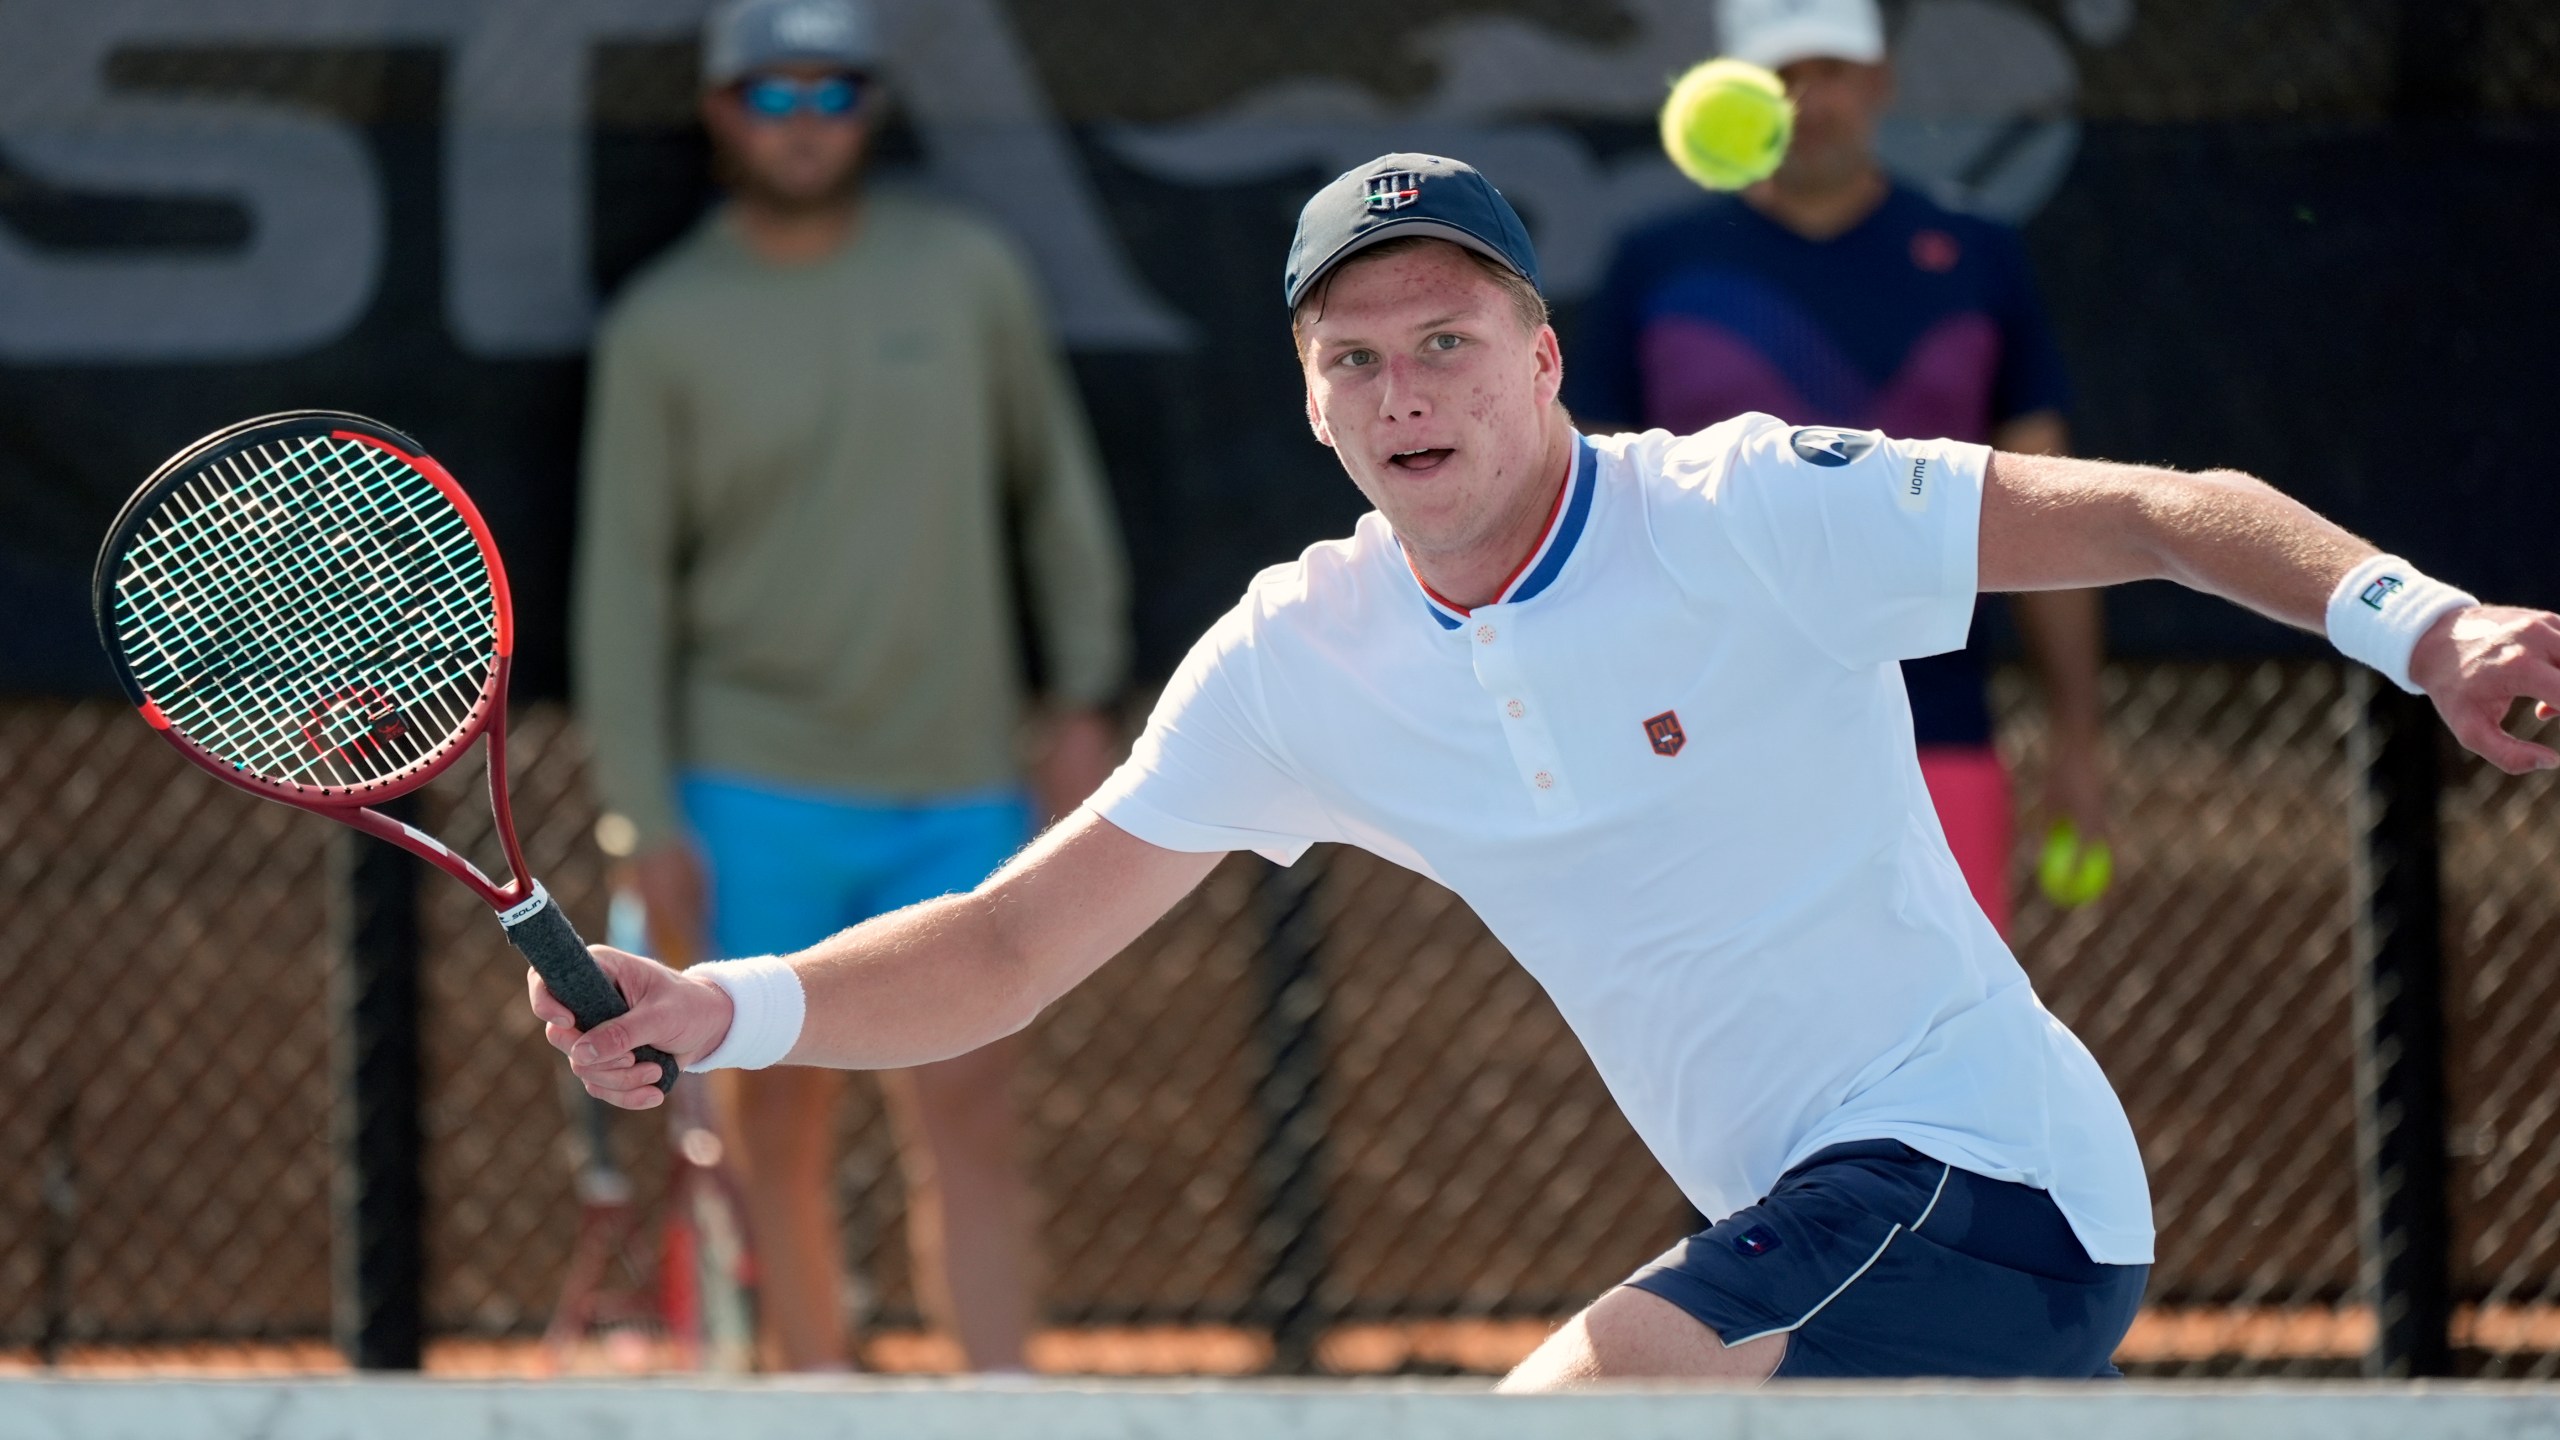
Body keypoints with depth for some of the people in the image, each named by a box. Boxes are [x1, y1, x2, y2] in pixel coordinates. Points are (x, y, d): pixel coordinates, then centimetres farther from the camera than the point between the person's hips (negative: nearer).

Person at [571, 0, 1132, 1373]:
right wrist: (649, 820, -5)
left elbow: (1054, 486, 13)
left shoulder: (966, 272, 4)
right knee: (783, 1115, 2)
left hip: (956, 788, 1)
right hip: (759, 787, -1)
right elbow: (624, 578, 0)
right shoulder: (664, 325, -1)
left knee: (967, 1116, -5)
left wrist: (1087, 703, 6)